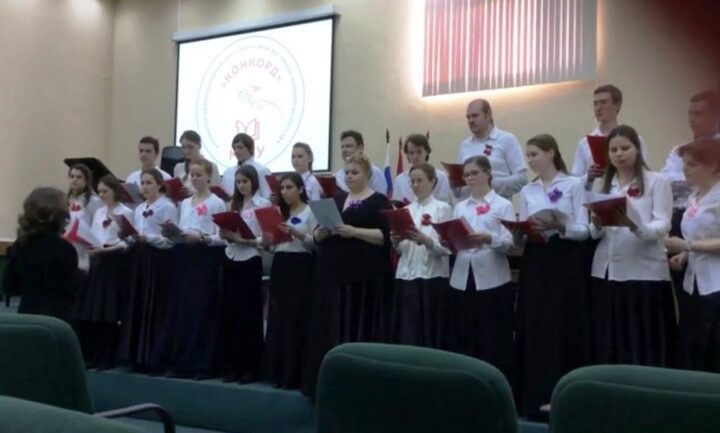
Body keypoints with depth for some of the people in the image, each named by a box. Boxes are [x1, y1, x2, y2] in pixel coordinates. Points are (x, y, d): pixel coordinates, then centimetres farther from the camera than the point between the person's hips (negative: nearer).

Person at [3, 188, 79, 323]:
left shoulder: (19, 245, 5)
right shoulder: (63, 248, -14)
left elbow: (9, 287, 10)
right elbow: (72, 289, -13)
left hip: (26, 315, 6)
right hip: (57, 318, -6)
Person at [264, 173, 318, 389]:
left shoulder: (310, 211, -2)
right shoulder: (280, 212, 16)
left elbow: (316, 243, -10)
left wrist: (296, 233, -22)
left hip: (301, 267, -6)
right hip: (280, 266, 6)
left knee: (296, 321, -5)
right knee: (278, 320, 5)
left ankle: (293, 375, 0)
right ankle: (278, 372, 12)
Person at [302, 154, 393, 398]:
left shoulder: (379, 202, 0)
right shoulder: (335, 200, 18)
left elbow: (385, 236, -11)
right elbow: (316, 234, 17)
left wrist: (354, 232, -21)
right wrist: (319, 233, -5)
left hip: (365, 274, -6)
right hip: (333, 272, 6)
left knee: (359, 329, -4)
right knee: (329, 329, 6)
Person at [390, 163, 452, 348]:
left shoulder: (442, 208, -1)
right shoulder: (407, 210, 14)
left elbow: (446, 248, -10)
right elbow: (400, 250, 14)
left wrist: (425, 241, -26)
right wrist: (396, 242, -7)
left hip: (432, 277, -4)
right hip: (406, 276, 5)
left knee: (429, 333, -1)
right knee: (406, 333, 4)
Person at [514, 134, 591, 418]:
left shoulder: (574, 185, -1)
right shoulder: (527, 191, 12)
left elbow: (583, 231, -8)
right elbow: (521, 241, 10)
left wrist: (558, 227, -25)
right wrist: (519, 233, -12)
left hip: (567, 263, -4)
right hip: (535, 264, 4)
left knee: (566, 331, -3)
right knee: (534, 330, 3)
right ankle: (536, 400, 11)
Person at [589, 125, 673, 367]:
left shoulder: (657, 181, 3)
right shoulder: (602, 184, 16)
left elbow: (662, 226, -8)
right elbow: (593, 234, 11)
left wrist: (634, 226, -27)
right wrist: (597, 225, -13)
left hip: (644, 272, -4)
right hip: (606, 272, 4)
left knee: (644, 345, -3)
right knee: (609, 344, 4)